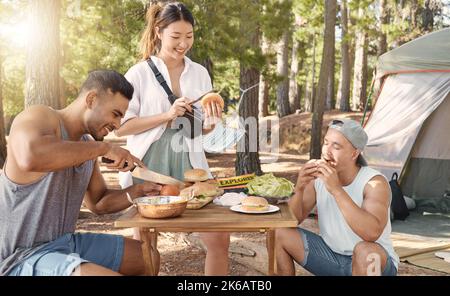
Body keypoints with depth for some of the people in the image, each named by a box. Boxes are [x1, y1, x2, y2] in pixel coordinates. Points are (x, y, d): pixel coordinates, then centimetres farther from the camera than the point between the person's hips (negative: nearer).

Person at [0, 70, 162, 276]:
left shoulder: (86, 145, 9)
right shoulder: (40, 118, -14)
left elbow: (99, 203, 18)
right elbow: (30, 157, -39)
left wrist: (138, 191, 1)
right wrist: (102, 147, -29)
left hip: (66, 243, 9)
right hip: (22, 256, -8)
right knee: (108, 272, -30)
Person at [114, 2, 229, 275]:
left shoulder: (200, 73, 8)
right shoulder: (139, 73, -3)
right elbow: (121, 127, -8)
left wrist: (211, 121, -10)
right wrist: (167, 115, -17)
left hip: (189, 162, 3)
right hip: (150, 164, -2)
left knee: (219, 238, -1)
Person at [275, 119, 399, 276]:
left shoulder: (375, 183, -22)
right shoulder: (318, 178, -6)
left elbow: (372, 233, -39)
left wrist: (336, 189, -41)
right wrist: (299, 189, -25)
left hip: (374, 263, -4)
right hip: (332, 255, 5)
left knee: (366, 250, -39)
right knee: (279, 234, -9)